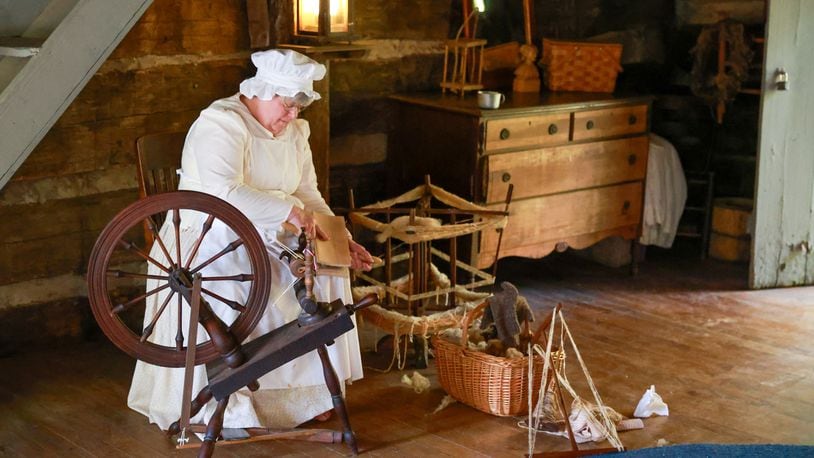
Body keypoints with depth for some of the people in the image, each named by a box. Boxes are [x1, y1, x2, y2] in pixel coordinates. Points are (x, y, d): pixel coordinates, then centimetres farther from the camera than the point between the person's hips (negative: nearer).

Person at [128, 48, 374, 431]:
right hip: (211, 240, -7)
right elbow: (226, 194, -31)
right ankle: (220, 406, -20)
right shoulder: (221, 124, -17)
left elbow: (308, 197, 12)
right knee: (223, 292, -35)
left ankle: (309, 389, -1)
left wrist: (341, 241, -2)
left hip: (266, 240, 7)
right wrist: (288, 210, -34)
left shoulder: (295, 132, 10)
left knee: (324, 274, -14)